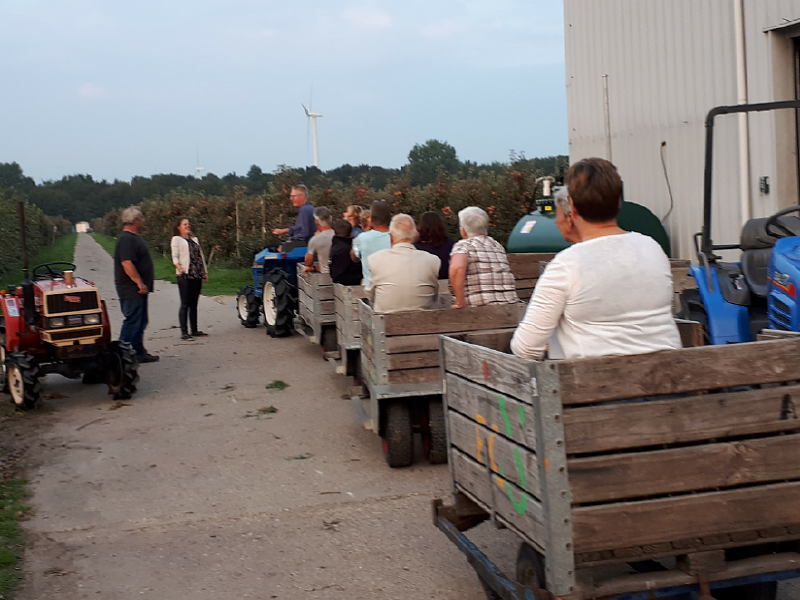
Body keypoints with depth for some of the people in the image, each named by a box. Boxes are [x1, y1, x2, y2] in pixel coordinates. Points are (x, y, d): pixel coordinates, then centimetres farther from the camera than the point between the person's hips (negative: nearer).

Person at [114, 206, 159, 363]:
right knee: (132, 321, -9)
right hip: (131, 290, -11)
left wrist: (142, 284, 21)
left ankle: (139, 352, 21)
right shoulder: (127, 239, -18)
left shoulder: (134, 237, 17)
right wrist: (140, 283, -27)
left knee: (140, 322, 15)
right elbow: (126, 263, -27)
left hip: (137, 290, 11)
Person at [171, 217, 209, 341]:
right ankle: (184, 332, -8)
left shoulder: (194, 240, 21)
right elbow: (175, 257, -8)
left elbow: (201, 256, 22)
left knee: (194, 304, 10)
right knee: (185, 304, -7)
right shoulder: (176, 239, 2)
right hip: (185, 276, -6)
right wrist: (179, 267, -26)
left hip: (197, 275, 6)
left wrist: (205, 272, 17)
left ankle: (194, 330, 15)